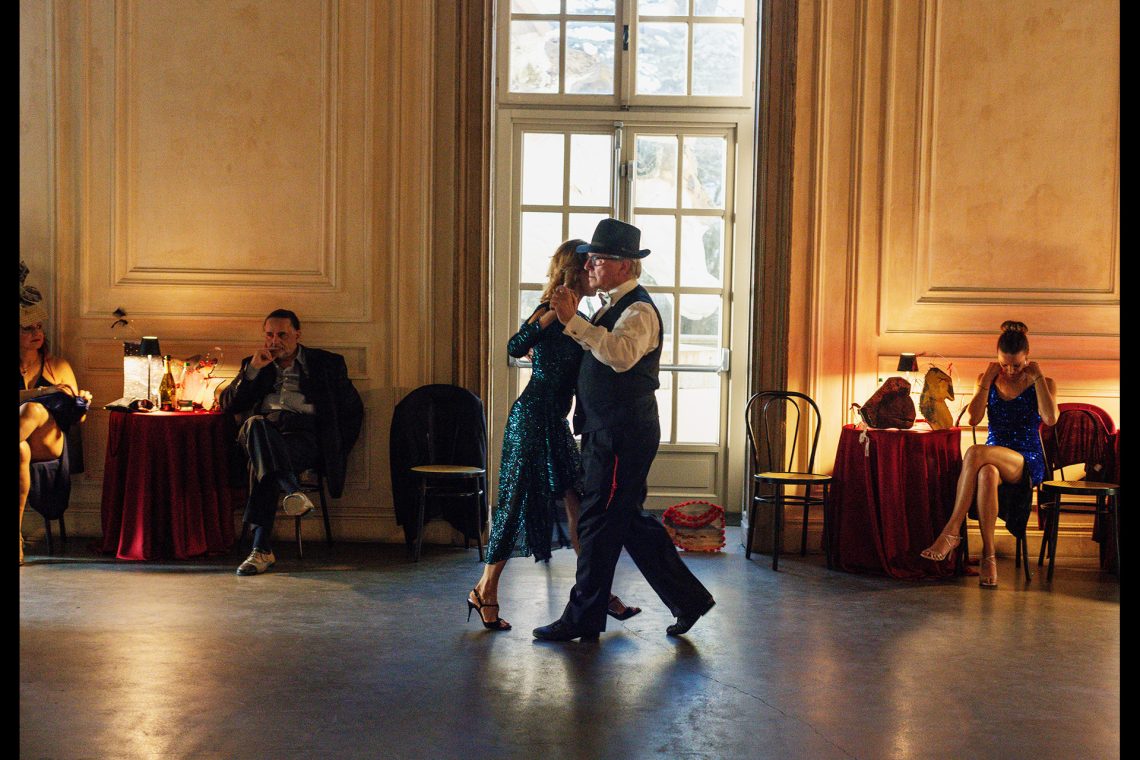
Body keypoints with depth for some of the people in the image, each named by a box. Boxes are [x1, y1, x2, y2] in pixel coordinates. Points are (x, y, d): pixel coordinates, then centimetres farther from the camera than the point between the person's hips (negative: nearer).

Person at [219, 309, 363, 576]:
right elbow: (227, 404, 18)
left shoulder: (327, 363, 21)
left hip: (304, 433, -2)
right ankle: (293, 492, -59)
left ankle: (262, 548, -46)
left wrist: (335, 450, 6)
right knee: (255, 423, -39)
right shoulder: (254, 365, 29)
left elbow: (353, 408, 18)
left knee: (260, 463, -37)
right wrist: (253, 370, 6)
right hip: (263, 429, 2)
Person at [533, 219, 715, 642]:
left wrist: (574, 321, -37)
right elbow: (599, 354, 24)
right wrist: (572, 322, 14)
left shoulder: (639, 310, -15)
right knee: (628, 522, 15)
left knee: (599, 524, -3)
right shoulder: (613, 306, 17)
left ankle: (582, 619, 8)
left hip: (623, 435, -10)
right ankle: (689, 598, 24)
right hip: (607, 432, 10)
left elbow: (622, 354, -34)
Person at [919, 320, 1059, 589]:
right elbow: (973, 418, -1)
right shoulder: (988, 381, 14)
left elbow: (1050, 418, -13)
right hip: (994, 458, 2)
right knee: (986, 474, -40)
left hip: (1028, 463, -2)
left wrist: (1038, 377, -9)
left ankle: (952, 531, -37)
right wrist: (987, 381, -4)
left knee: (976, 452, -36)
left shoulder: (1043, 384, 7)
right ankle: (988, 555, -37)